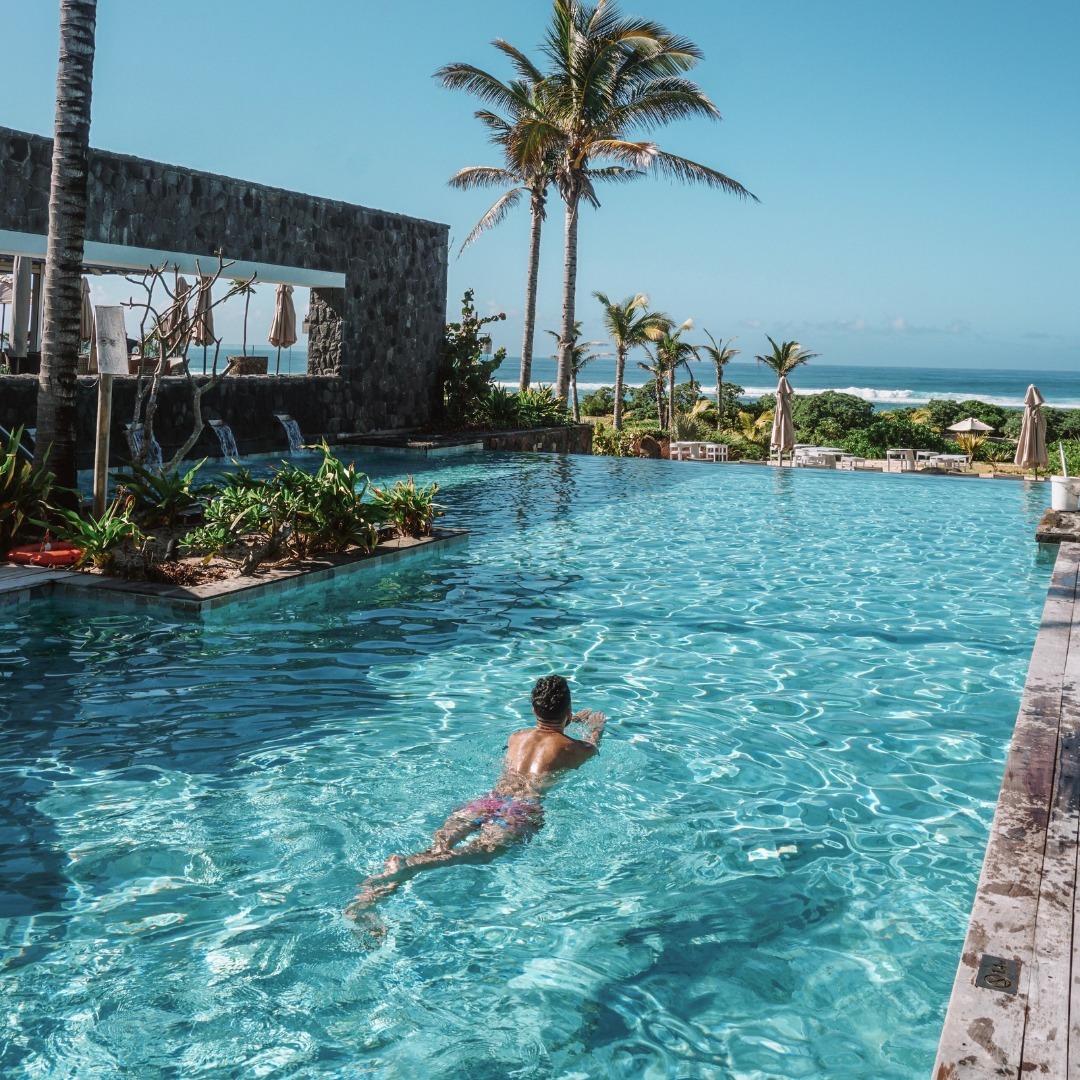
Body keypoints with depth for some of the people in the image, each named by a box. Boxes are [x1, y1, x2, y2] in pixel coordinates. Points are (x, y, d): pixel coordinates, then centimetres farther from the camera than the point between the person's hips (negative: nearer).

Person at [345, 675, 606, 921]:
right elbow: (592, 747, 44)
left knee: (438, 848, -18)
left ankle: (377, 889, -44)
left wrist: (575, 719, 71)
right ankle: (406, 865, -57)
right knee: (481, 850, -29)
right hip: (522, 809, -5)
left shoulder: (516, 738, 30)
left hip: (484, 801, 5)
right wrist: (597, 725, 66)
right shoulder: (574, 749, 18)